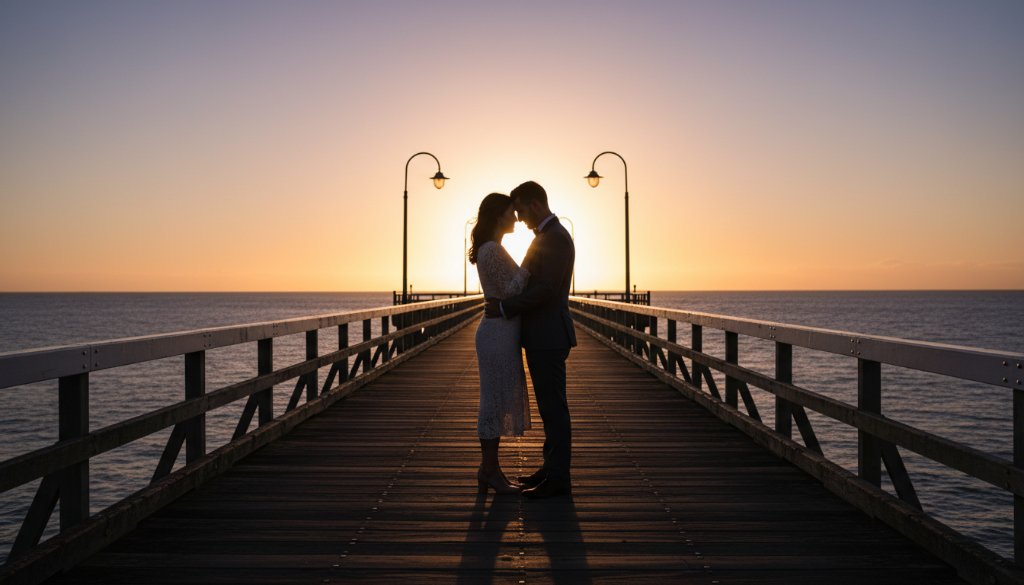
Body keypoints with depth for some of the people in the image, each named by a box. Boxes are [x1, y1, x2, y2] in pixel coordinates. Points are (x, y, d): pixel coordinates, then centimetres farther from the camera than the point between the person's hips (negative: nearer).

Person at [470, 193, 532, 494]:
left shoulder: (490, 249, 16)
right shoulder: (493, 250, -15)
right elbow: (511, 292, -19)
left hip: (498, 331, 10)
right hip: (499, 333, -10)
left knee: (497, 402, 12)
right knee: (496, 402, -3)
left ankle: (489, 469, 19)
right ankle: (491, 471, 6)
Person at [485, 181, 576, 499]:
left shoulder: (556, 237, -16)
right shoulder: (546, 237, 18)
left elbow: (545, 290, -24)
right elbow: (525, 280, 21)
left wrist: (503, 307, -18)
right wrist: (501, 299, 6)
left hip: (549, 338, -10)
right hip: (541, 337, 10)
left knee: (553, 407, -4)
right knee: (549, 406, 14)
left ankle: (559, 479, 4)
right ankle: (552, 469, 23)